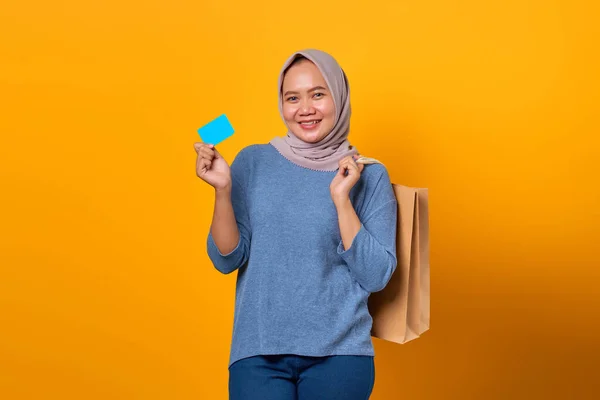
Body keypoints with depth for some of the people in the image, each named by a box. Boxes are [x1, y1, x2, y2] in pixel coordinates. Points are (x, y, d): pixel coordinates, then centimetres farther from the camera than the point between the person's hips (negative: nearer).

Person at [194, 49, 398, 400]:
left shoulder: (370, 176, -1)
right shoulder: (253, 161, 2)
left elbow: (376, 277, -7)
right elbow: (227, 260, -1)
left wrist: (341, 199, -14)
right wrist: (223, 189, -15)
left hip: (339, 352, 0)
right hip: (258, 352, 1)